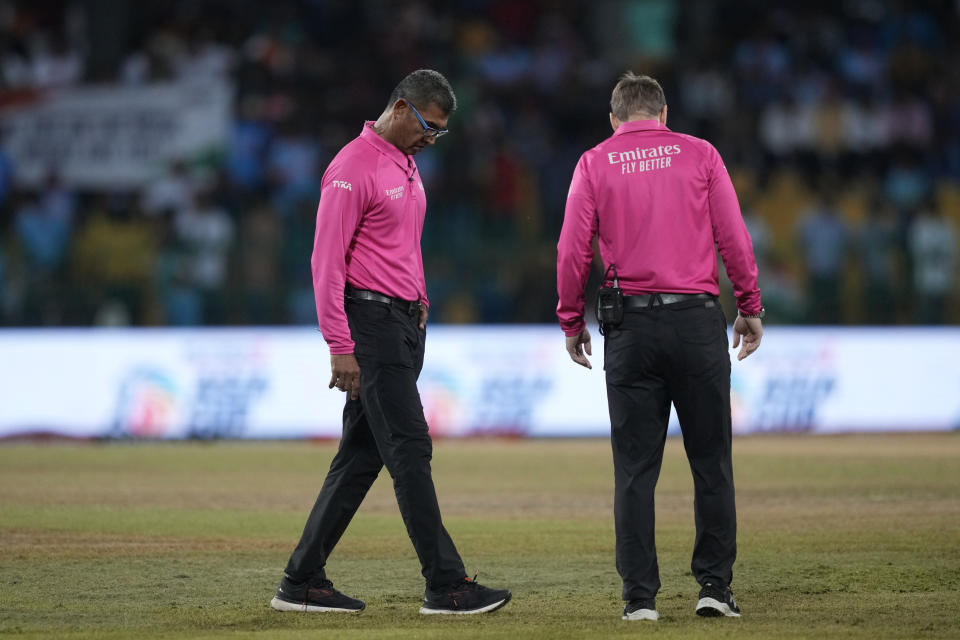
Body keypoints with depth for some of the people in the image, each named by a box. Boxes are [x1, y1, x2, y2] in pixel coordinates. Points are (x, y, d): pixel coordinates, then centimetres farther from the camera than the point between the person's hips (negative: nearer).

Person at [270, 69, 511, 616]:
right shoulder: (353, 169, -13)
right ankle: (446, 585, -10)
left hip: (406, 324, 10)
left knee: (362, 456, 9)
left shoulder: (407, 165, 16)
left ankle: (302, 582, 13)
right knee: (410, 449, -10)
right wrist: (341, 348, -20)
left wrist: (419, 301, 15)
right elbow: (327, 260, -16)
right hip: (371, 320, -10)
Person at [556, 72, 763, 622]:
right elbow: (734, 237, 1)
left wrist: (572, 321, 10)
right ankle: (715, 585, 4)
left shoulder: (595, 164, 6)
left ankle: (640, 595, 0)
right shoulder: (700, 154, 6)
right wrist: (751, 308, 9)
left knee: (635, 467, 2)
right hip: (698, 319, 0)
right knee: (712, 461, 6)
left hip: (630, 324, 0)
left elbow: (573, 250, 0)